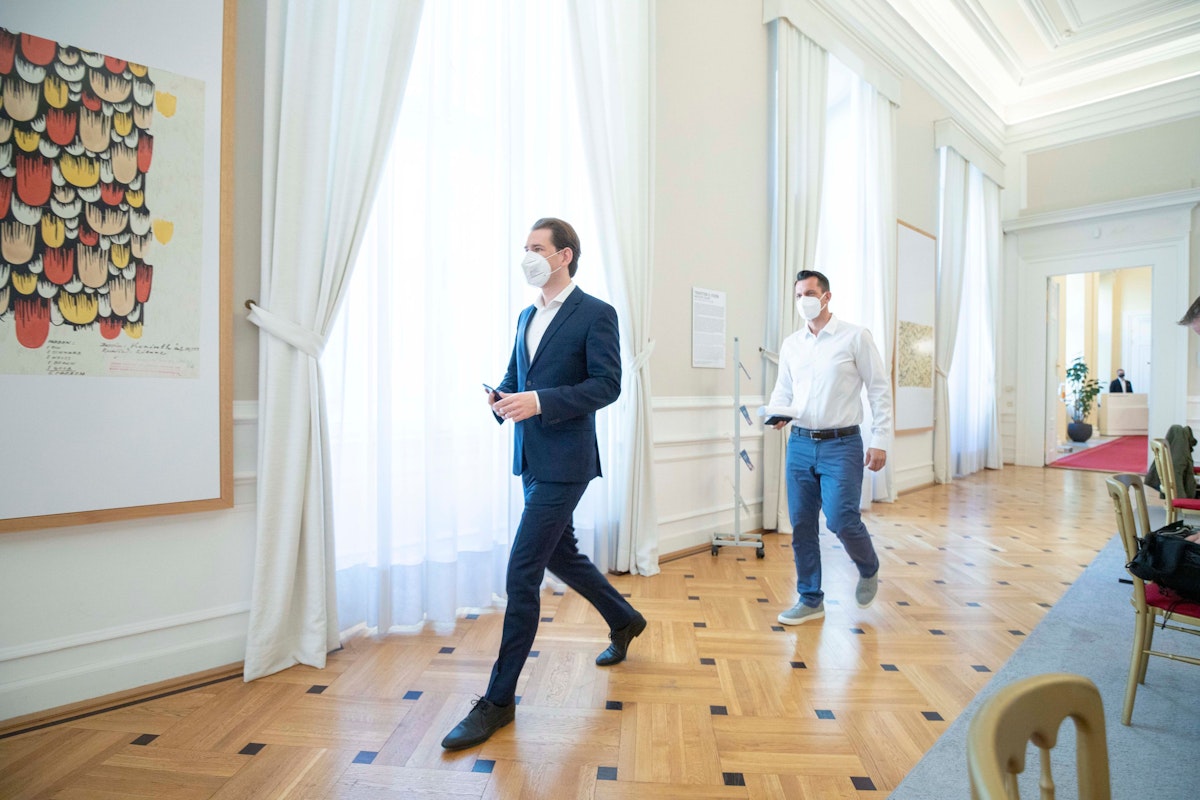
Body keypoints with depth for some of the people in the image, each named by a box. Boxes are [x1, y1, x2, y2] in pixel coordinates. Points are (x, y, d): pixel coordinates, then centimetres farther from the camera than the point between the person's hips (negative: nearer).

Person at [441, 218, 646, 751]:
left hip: (564, 462, -9)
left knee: (522, 572, -6)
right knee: (560, 555, 21)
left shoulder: (596, 314, -8)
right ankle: (624, 622, 45)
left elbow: (607, 384, -15)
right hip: (532, 460, 9)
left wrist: (540, 401, -24)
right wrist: (501, 396, -3)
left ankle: (499, 700, 10)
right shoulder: (526, 316, 15)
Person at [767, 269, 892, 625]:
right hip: (800, 443, 4)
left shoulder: (855, 337, -3)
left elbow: (880, 389, -3)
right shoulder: (790, 344, 10)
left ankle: (869, 570, 26)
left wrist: (880, 441, -8)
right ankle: (810, 599, 22)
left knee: (841, 520, -10)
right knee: (801, 524, 6)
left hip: (841, 445, -4)